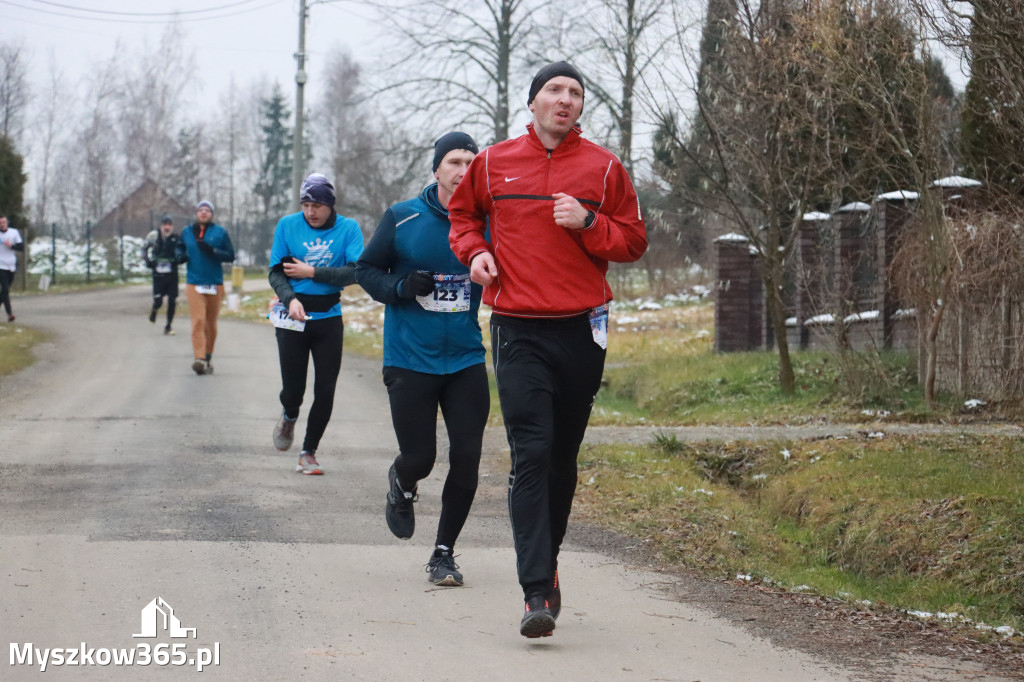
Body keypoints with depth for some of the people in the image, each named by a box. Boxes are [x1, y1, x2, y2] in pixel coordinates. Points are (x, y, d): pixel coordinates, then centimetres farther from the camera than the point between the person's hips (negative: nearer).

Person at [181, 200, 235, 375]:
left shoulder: (220, 232, 4)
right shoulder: (186, 232, 10)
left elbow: (230, 256, 1)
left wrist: (212, 251, -15)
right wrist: (181, 256, -2)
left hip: (215, 285, 0)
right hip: (194, 284, 0)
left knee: (211, 324, 9)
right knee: (198, 321, -15)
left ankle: (208, 357, 23)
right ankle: (199, 358, -24)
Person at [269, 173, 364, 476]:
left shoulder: (348, 228, -3)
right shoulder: (287, 225, 0)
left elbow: (355, 272, -13)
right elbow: (276, 272, -1)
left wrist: (312, 272, -16)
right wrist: (290, 299, -19)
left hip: (329, 317, 0)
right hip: (292, 315, 0)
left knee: (325, 391, 0)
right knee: (293, 389, -1)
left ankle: (309, 453, 17)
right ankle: (289, 418, 36)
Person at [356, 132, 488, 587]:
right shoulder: (402, 219, -3)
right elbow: (366, 270, 6)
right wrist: (401, 286, -13)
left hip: (466, 361, 2)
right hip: (410, 360, -2)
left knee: (466, 459, -4)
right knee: (419, 458, -1)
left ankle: (443, 553, 13)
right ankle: (401, 486, 38)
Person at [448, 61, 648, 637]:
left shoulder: (603, 167, 4)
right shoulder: (494, 163, 6)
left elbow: (634, 242, 7)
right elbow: (463, 212, 24)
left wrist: (587, 223, -10)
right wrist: (474, 249, 3)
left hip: (582, 330, 1)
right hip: (518, 331, -1)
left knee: (563, 457, 10)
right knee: (531, 454, -13)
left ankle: (546, 564, 29)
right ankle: (538, 591, -17)